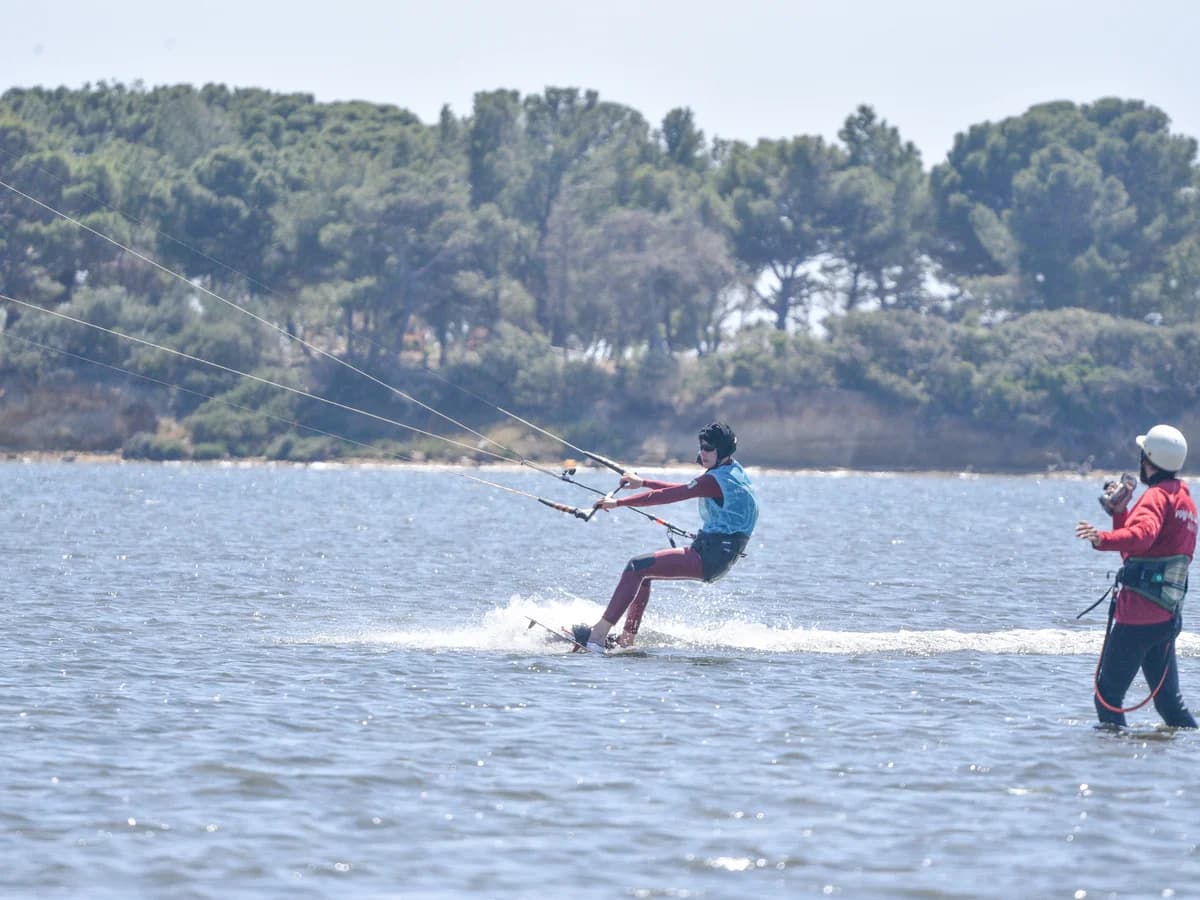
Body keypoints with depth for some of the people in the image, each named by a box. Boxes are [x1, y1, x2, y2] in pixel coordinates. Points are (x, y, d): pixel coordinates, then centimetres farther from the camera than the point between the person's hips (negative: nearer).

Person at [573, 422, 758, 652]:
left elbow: (667, 495, -18)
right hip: (715, 557, 10)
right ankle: (627, 639, 18)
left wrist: (618, 502, -15)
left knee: (636, 568, -16)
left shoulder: (716, 480, -17)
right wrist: (643, 483, 27)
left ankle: (598, 635, -22)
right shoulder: (732, 472, 13)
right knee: (643, 571, 20)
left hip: (709, 558, -10)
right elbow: (684, 490, 25)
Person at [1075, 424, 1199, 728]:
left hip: (1139, 612, -9)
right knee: (1168, 700, 14)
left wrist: (1103, 539, -46)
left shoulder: (1157, 495, -9)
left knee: (1108, 696, -5)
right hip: (1167, 615, 9)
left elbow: (1144, 534, -32)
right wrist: (1120, 511, 24)